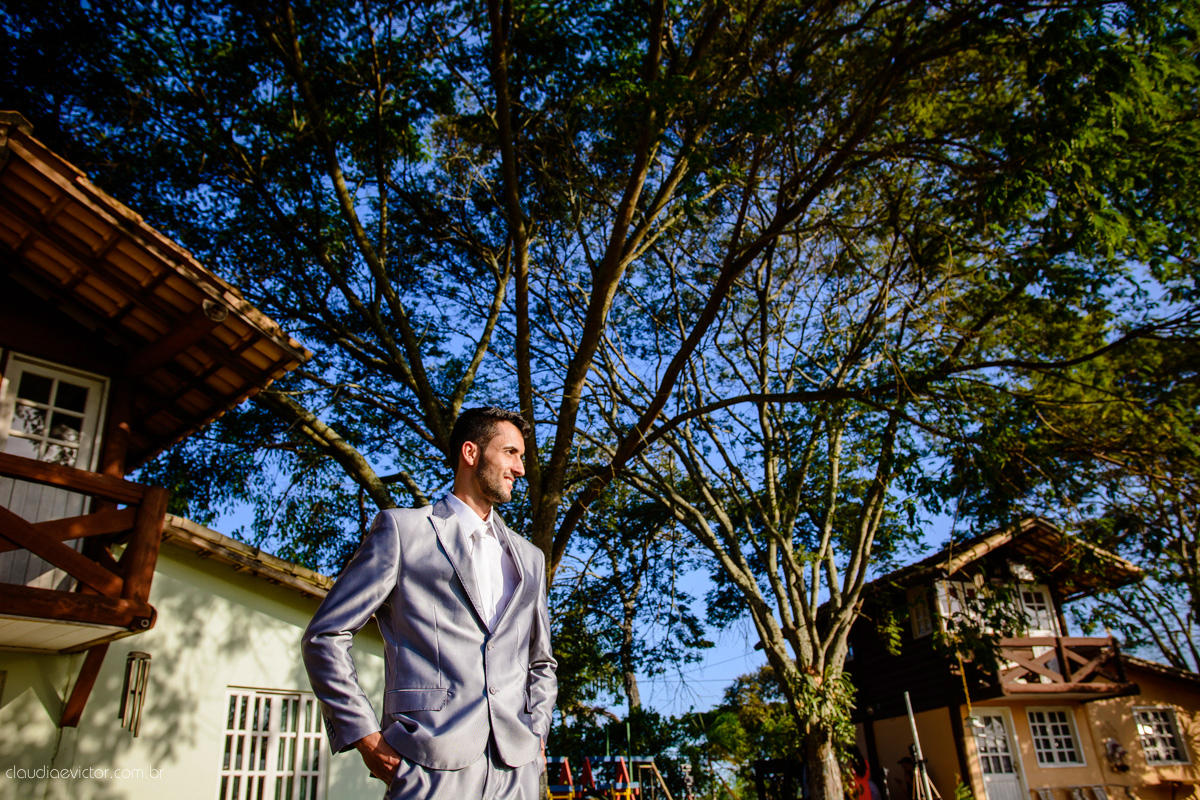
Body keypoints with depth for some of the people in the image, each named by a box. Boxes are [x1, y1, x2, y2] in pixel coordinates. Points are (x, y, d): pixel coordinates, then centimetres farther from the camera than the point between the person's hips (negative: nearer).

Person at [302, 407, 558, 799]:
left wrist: (536, 735, 11)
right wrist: (365, 736, -5)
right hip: (431, 765, -4)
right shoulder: (401, 529, 4)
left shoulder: (530, 558, 18)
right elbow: (324, 637, 1)